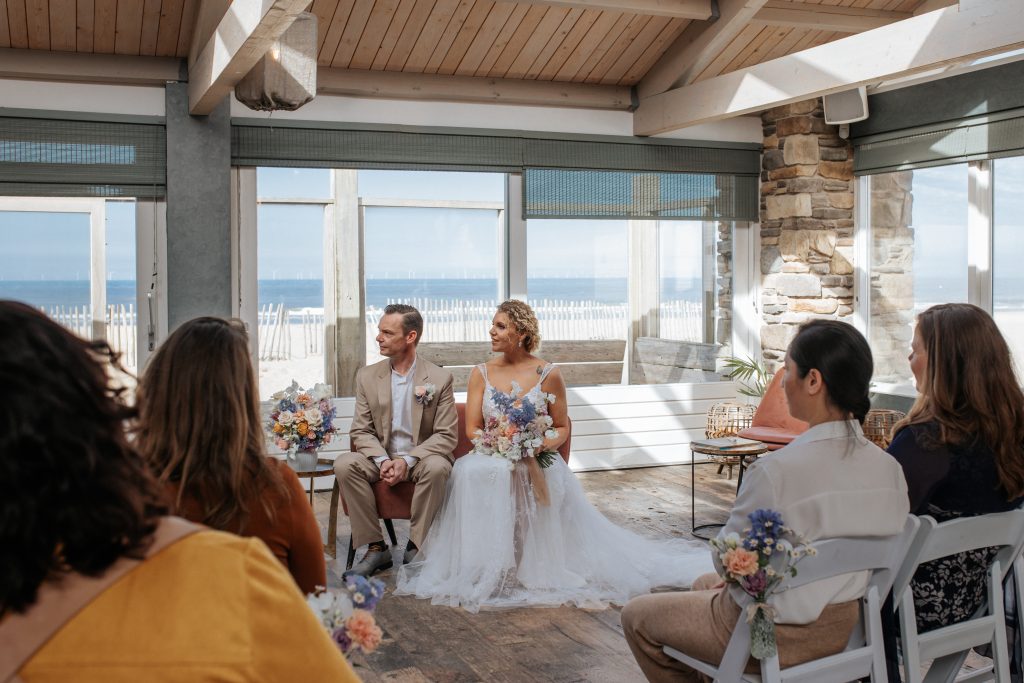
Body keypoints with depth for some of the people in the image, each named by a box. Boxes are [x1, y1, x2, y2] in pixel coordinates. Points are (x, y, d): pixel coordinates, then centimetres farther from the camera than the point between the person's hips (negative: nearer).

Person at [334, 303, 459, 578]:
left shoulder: (439, 378, -4)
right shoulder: (367, 376, 4)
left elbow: (447, 435, -8)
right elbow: (361, 430, 2)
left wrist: (408, 460, -22)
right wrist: (382, 460, -18)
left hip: (422, 458, -2)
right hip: (381, 458, 3)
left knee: (437, 467, -36)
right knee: (344, 464, -27)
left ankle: (416, 547, -20)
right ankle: (375, 548, -19)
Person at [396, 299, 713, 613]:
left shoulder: (548, 375, 2)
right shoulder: (481, 374, 8)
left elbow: (562, 427, 8)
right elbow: (472, 428, 3)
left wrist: (549, 442, -16)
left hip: (536, 462, -1)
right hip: (492, 457, 2)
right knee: (472, 472, -34)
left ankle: (534, 567, -18)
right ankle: (487, 568, -21)